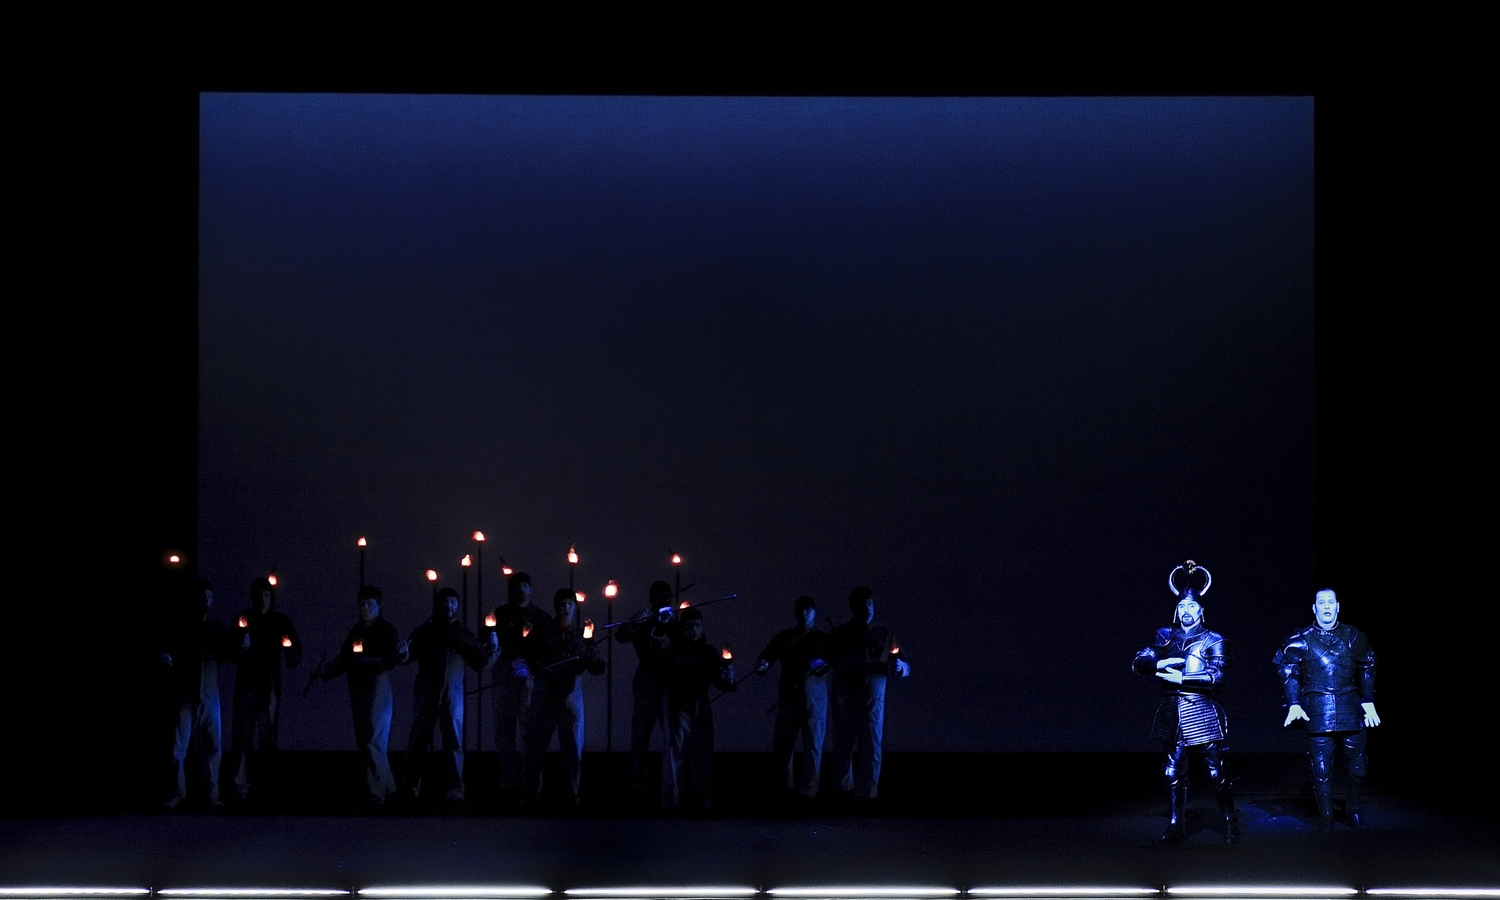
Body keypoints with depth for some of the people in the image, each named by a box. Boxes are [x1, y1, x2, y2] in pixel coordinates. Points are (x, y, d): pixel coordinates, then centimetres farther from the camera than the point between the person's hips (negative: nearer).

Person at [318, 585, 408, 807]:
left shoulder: (386, 630, -3)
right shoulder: (356, 631, 16)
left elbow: (401, 655, -16)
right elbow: (344, 658, 12)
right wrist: (324, 673, -2)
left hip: (378, 690, -7)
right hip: (358, 692, 7)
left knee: (373, 742, -10)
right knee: (363, 743, 9)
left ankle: (378, 792, -5)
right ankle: (387, 786, 21)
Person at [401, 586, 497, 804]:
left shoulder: (464, 635, 11)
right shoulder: (424, 631, 10)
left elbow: (479, 664, 9)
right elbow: (409, 653, 1)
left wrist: (491, 651, -7)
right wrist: (405, 654, -20)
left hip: (452, 695, 0)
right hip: (426, 694, 0)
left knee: (454, 742, -5)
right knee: (419, 740, 3)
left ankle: (454, 791, -3)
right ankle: (412, 788, 13)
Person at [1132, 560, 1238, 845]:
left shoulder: (1213, 641, 2)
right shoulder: (1165, 637, 13)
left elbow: (1216, 675, -11)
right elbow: (1138, 663, 4)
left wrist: (1182, 678, -17)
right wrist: (1159, 663, -15)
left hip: (1202, 715, -3)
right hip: (1172, 716, 4)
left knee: (1216, 773, -2)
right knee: (1173, 772, 4)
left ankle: (1230, 824, 11)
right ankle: (1175, 827, 12)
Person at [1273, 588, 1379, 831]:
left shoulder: (1353, 637, 7)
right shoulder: (1302, 640, 3)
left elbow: (1367, 670, 14)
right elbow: (1289, 672, 4)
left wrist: (1368, 702, 9)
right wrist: (1294, 704, -5)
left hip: (1349, 706, 1)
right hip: (1317, 708, -1)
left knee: (1356, 763, 3)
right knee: (1320, 766, -4)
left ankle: (1352, 810, 22)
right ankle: (1325, 816, 6)